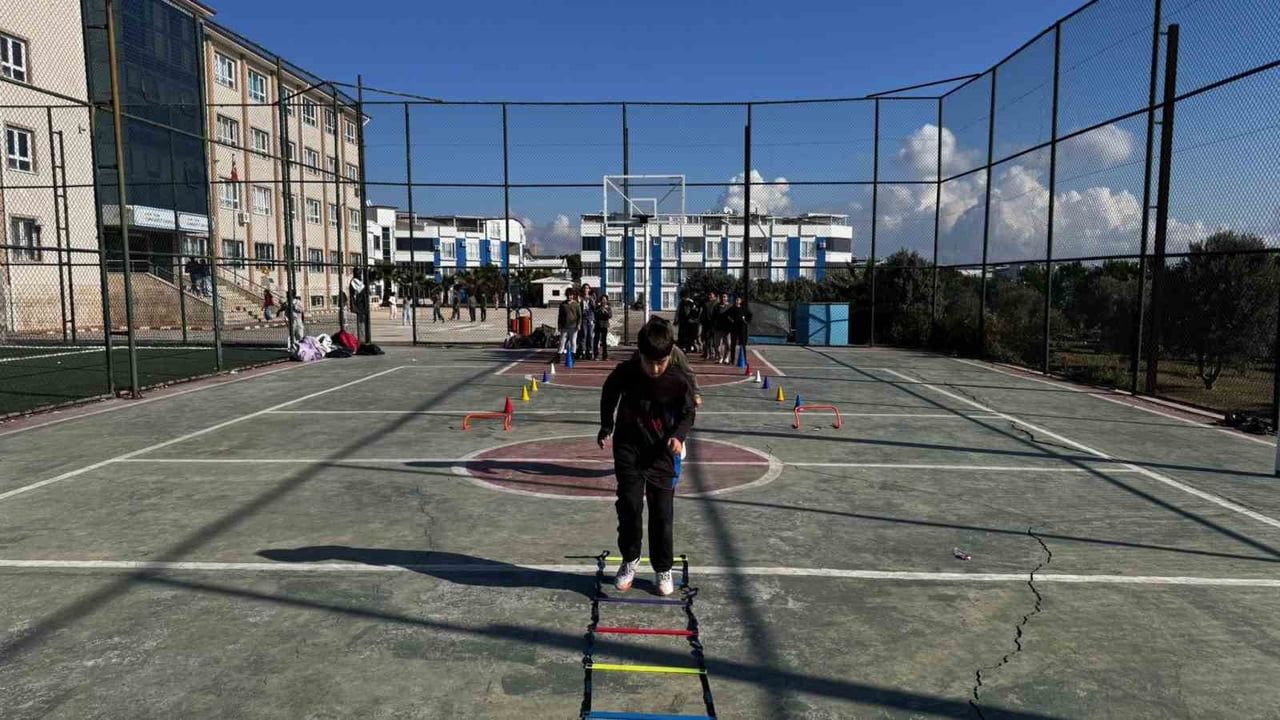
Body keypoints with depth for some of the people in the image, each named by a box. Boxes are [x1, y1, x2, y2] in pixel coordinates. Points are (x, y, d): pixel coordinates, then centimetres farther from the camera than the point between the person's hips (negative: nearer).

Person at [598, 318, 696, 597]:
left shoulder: (680, 381, -16)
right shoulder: (624, 372, -14)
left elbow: (688, 414, 0)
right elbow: (609, 395, 9)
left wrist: (678, 435, -17)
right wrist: (606, 427, 11)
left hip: (662, 451, 0)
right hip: (628, 448, 1)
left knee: (662, 513, 2)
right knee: (629, 505, -5)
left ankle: (663, 569, 20)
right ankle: (630, 560, 18)